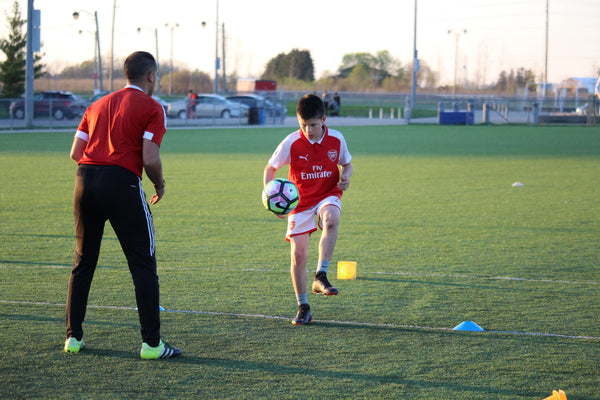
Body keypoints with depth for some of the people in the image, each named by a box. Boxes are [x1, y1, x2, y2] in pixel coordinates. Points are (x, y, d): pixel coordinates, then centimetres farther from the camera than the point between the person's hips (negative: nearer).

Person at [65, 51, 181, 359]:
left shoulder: (98, 105, 20)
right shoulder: (151, 108, 2)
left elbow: (76, 152, 13)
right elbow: (150, 159, -9)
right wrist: (159, 186, 9)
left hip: (85, 180, 6)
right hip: (122, 182, -6)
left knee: (82, 263, 15)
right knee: (143, 265, 1)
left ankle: (73, 337, 17)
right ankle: (151, 343, -1)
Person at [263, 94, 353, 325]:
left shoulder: (336, 140, -7)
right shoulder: (291, 143, -11)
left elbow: (347, 164, 12)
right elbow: (270, 169, -1)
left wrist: (346, 177, -12)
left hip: (328, 195, 0)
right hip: (300, 202, 0)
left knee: (331, 219, -37)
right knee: (298, 254, -6)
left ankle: (321, 276, -30)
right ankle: (303, 308, 10)